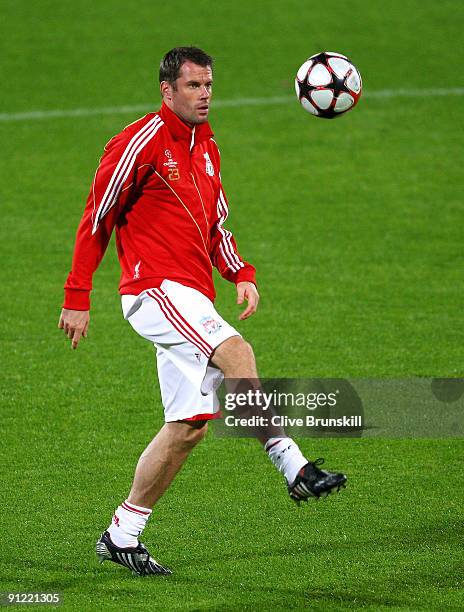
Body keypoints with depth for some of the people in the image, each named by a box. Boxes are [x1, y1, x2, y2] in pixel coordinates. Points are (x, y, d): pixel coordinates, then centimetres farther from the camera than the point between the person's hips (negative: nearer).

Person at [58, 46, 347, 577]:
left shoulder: (206, 146, 18)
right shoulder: (140, 143, -7)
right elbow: (95, 221, -4)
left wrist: (242, 275, 9)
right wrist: (77, 299, -6)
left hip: (193, 298, 9)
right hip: (155, 289, -8)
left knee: (189, 425, 4)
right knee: (237, 353, -30)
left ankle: (122, 536, 13)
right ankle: (295, 469, -31)